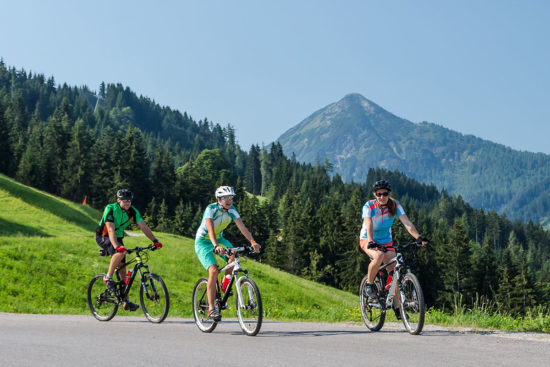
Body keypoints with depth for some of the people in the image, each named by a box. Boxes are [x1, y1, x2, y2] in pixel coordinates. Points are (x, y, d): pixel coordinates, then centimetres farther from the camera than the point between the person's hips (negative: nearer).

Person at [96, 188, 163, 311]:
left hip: (118, 238, 6)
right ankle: (108, 277, -19)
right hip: (103, 237, -6)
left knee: (122, 269, -1)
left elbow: (143, 226, -16)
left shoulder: (132, 211, -11)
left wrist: (155, 240, -29)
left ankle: (125, 301, 2)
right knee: (121, 252, -35)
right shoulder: (110, 209, -26)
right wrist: (117, 246, -50)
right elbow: (110, 229, -36)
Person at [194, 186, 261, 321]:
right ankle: (211, 309, -18)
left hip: (218, 239, 5)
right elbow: (210, 229, -40)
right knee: (214, 270, -24)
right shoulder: (211, 209, -26)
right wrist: (216, 246, -56)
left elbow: (242, 226, -18)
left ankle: (225, 285, -1)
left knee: (234, 255, -26)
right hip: (203, 241, -5)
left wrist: (253, 242, -34)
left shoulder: (231, 210, -10)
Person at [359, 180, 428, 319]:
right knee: (379, 256, -36)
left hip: (386, 241, 3)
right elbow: (368, 225, -35)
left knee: (394, 273, -9)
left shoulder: (395, 206, -14)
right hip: (368, 240, -3)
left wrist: (418, 237, -41)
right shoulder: (369, 206, -20)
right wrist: (371, 242, -53)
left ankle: (397, 306, 4)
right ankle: (369, 283, -12)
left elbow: (407, 223, -26)